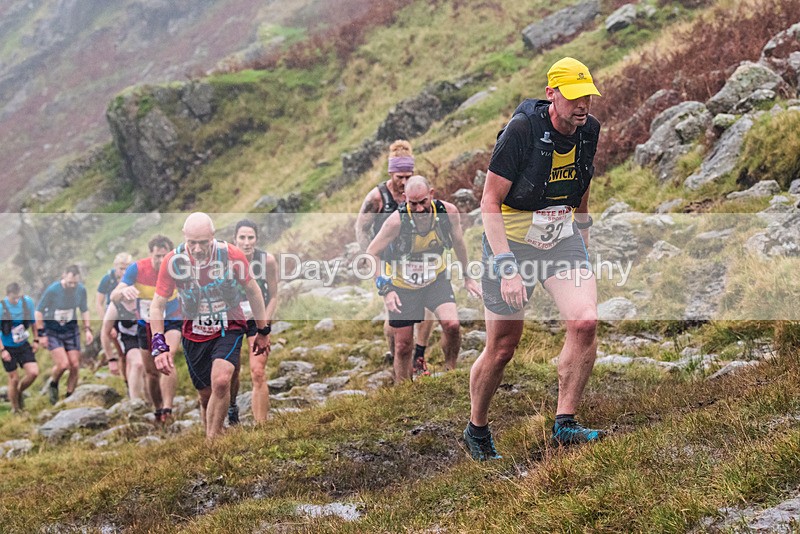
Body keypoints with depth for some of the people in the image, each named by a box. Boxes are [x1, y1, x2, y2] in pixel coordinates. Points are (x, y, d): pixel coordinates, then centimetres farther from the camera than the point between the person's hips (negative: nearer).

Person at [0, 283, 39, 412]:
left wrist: (36, 340, 6)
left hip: (24, 345, 3)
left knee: (33, 372, -10)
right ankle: (15, 409, 22)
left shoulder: (27, 302, -9)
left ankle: (19, 392, 21)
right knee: (14, 378, 2)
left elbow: (34, 321, 7)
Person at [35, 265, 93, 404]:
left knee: (75, 366, -1)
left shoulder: (81, 290, -9)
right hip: (52, 330, -4)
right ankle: (53, 385, 13)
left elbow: (84, 310, 9)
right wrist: (41, 334, -10)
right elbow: (39, 311, -9)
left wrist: (87, 329, 0)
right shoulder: (52, 290, -20)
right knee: (63, 364, -18)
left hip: (71, 329, 4)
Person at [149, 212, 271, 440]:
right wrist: (158, 344, -20)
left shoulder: (232, 255, -18)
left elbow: (252, 290, -1)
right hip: (194, 335, 2)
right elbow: (157, 306, -9)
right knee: (206, 396, 7)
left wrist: (263, 331, 7)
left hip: (229, 329, -2)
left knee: (221, 382, -25)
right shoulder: (173, 261, -17)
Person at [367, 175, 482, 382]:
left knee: (452, 325, -22)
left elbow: (458, 243, 3)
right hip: (402, 285, -2)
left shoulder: (448, 212, -18)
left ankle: (450, 372, 3)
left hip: (436, 279, 2)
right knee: (403, 347, 2)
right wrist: (385, 289, -22)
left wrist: (467, 277, 13)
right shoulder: (397, 220, -26)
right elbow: (371, 254, -15)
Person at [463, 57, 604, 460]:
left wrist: (582, 248, 20)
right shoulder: (521, 130, -21)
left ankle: (564, 424, -5)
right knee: (502, 347, 3)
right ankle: (477, 430, 26)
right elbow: (490, 204, -19)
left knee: (585, 323, -18)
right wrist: (506, 266, -26)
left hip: (562, 238, 5)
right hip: (510, 241, -5)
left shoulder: (588, 130, -3)